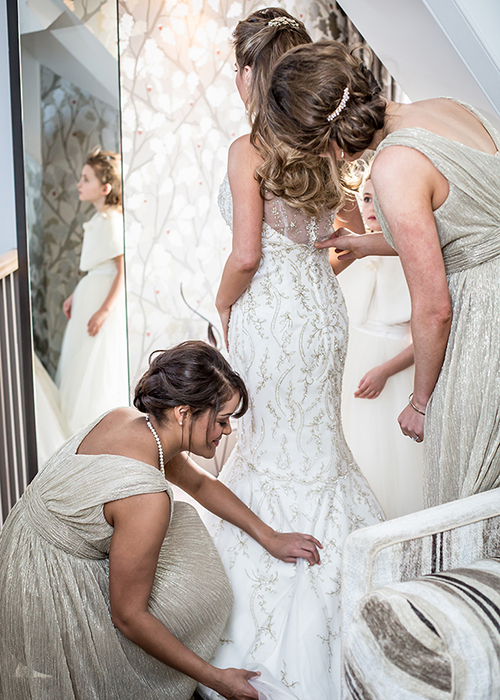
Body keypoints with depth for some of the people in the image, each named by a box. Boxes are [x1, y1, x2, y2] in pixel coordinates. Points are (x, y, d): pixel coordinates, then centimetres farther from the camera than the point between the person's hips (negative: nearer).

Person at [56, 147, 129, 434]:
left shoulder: (112, 221, -19)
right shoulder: (99, 218, 10)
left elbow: (124, 269, -23)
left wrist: (105, 310, -24)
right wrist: (76, 296, 19)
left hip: (106, 296, -10)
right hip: (91, 292, 10)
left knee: (99, 366, 0)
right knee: (84, 362, 17)